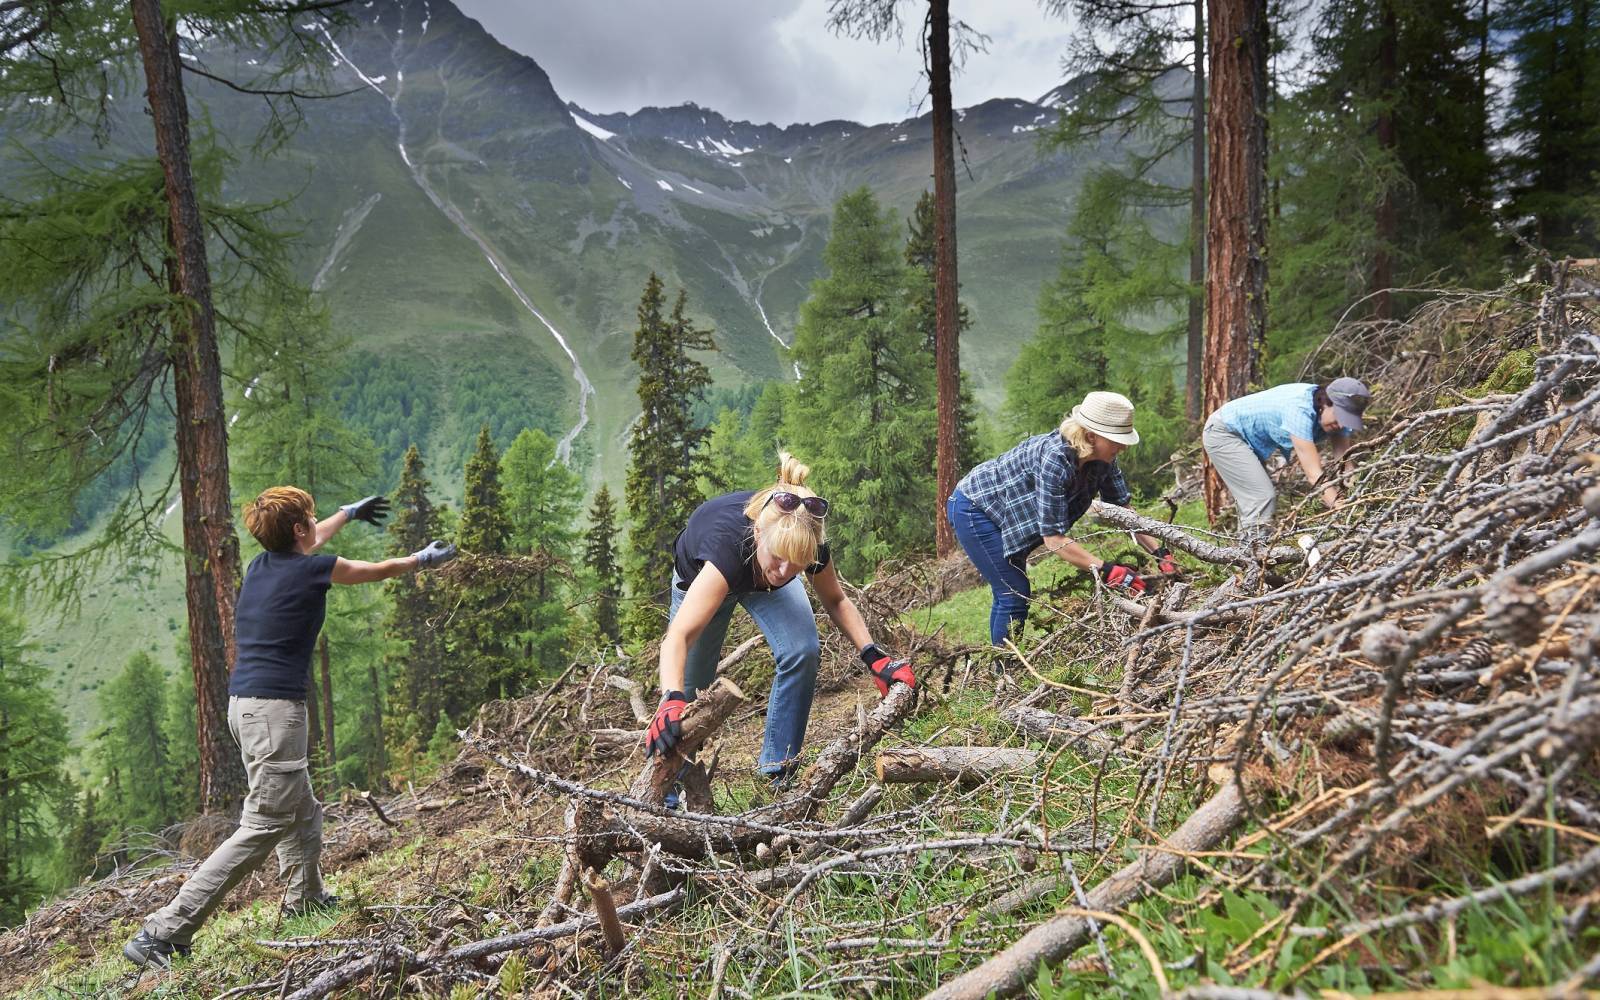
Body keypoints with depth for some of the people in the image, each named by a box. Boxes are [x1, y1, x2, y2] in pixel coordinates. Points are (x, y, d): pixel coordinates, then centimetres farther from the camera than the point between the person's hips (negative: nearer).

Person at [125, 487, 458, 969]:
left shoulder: (262, 563, 11)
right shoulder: (311, 569, -9)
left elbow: (305, 547, 36)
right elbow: (380, 570, 9)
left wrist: (347, 513, 52)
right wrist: (424, 559, 28)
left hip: (246, 705, 9)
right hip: (274, 708, -9)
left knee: (304, 814, 22)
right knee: (261, 827, -7)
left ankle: (307, 899, 35)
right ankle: (162, 933, -10)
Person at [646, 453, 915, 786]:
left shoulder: (810, 546, -35)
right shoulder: (730, 545, -49)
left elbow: (836, 601, -12)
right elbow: (678, 637, -55)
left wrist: (873, 656, -24)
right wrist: (672, 700, -72)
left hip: (761, 575, 3)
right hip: (700, 574, -2)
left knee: (803, 652, -21)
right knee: (691, 686, 1)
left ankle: (777, 771, -5)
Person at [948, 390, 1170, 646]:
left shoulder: (1102, 459, -13)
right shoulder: (1055, 458, -36)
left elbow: (1123, 508, -1)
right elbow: (1053, 538, -35)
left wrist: (1161, 553, -10)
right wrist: (1107, 571, -39)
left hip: (1002, 508, 9)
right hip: (974, 508, -9)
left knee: (1010, 594, 16)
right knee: (1015, 595, -11)